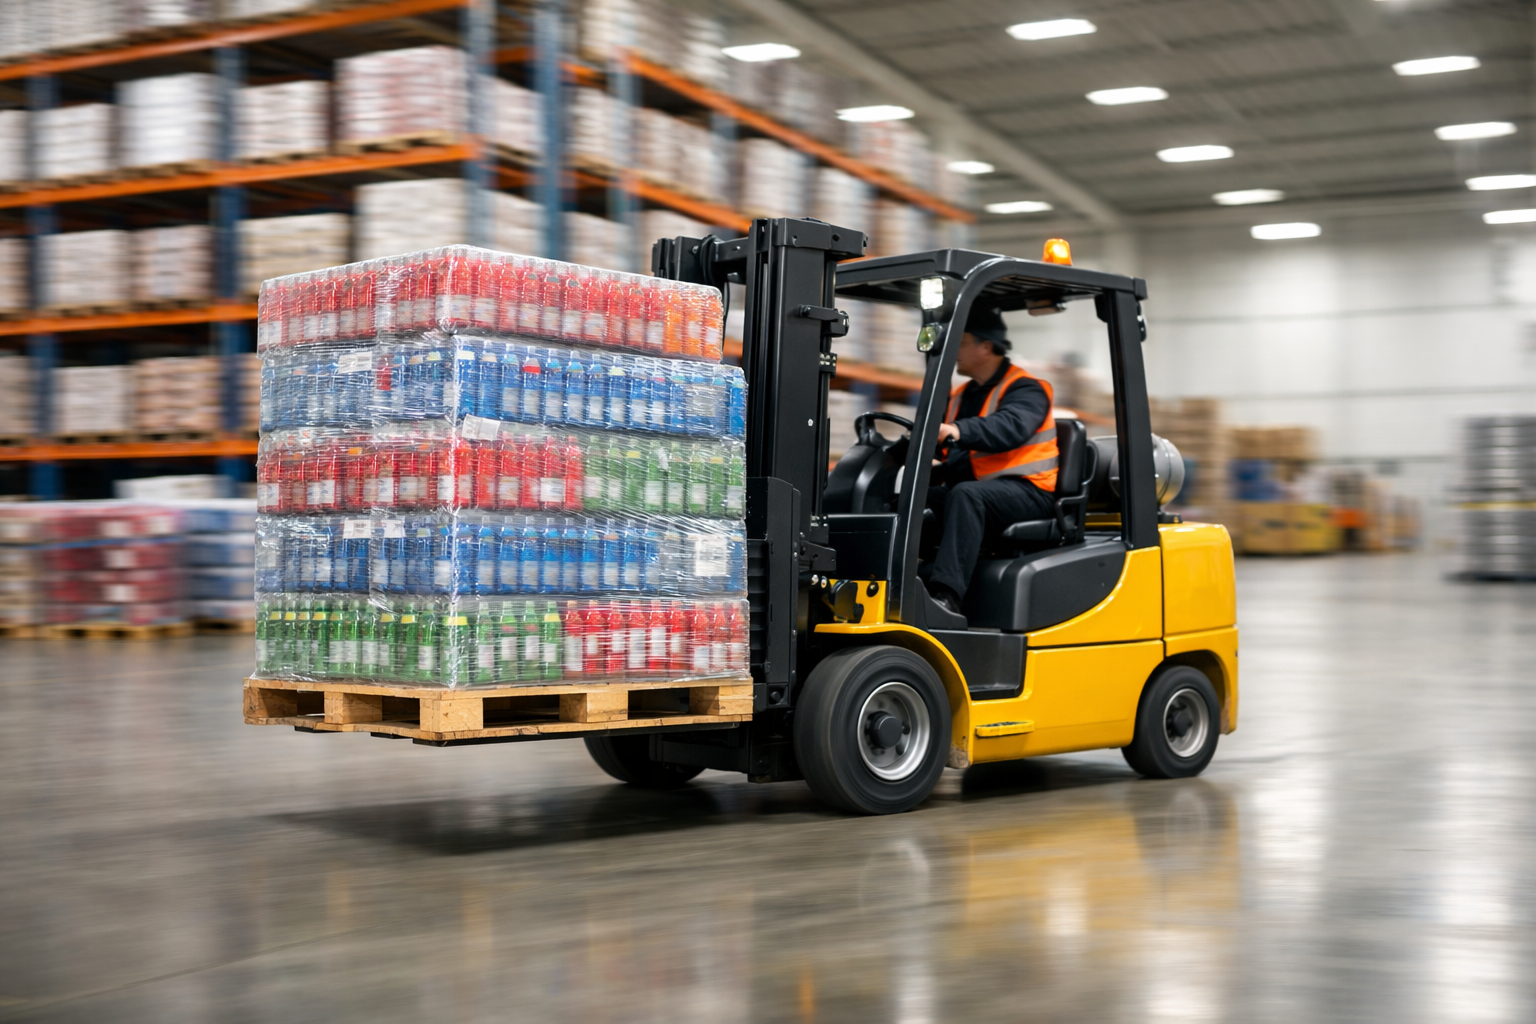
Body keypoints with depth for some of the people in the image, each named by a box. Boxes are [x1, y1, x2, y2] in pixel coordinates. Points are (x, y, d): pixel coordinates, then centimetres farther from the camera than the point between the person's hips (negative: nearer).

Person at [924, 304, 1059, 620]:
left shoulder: (1026, 390, -3)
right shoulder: (959, 397, 22)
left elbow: (1010, 427, -26)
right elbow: (952, 459, 23)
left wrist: (958, 431, -42)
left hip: (1025, 491, -7)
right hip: (973, 489, 8)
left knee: (965, 495, -37)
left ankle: (945, 595, -49)